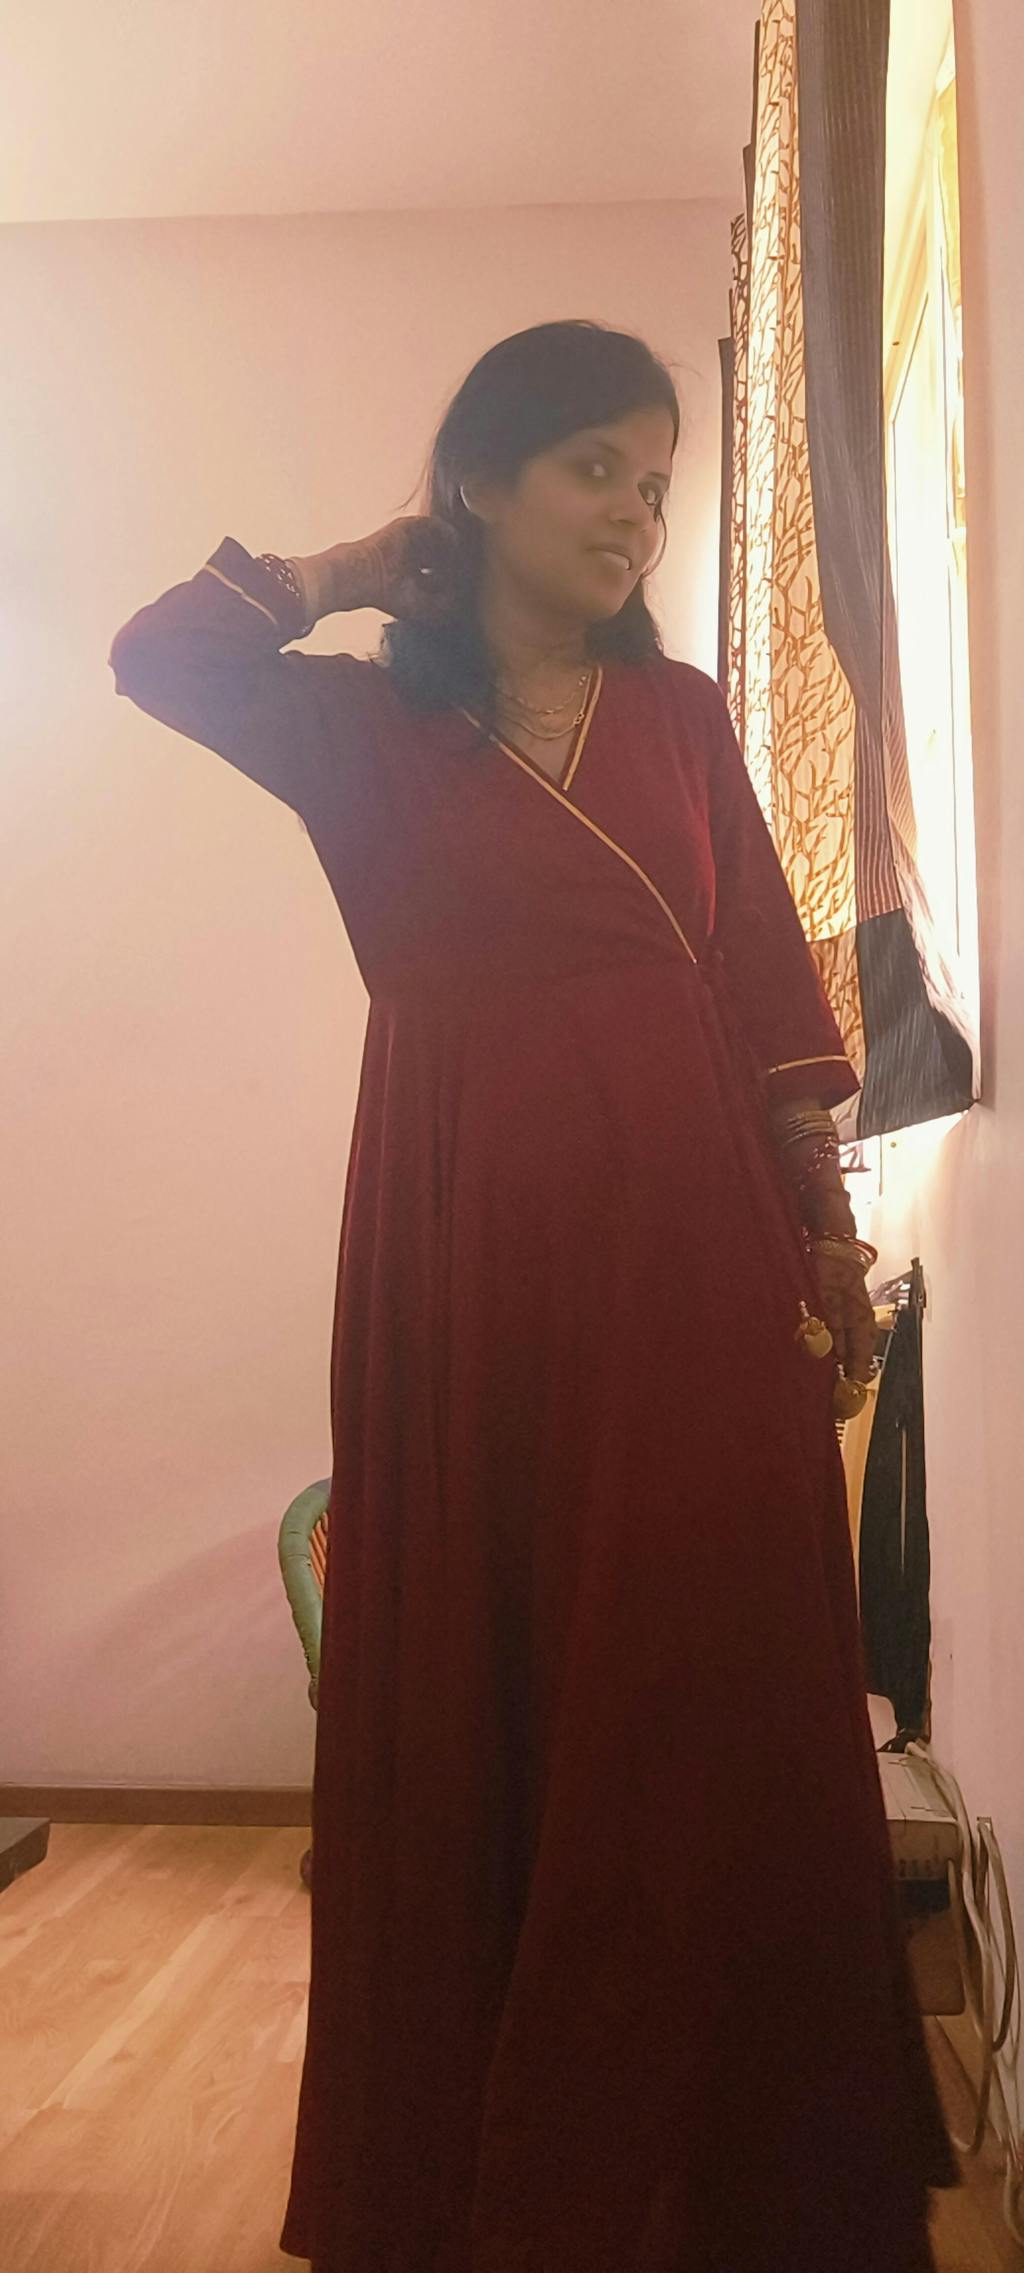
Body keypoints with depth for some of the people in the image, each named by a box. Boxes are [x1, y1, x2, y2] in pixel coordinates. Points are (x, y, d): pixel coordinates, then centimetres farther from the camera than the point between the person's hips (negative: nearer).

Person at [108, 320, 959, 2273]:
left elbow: (772, 986, 9)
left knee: (707, 1704, 5)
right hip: (470, 1254, -1)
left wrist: (828, 1237, 3)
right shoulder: (365, 725, 9)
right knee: (471, 1698, 6)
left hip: (696, 1248, 2)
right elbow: (160, 654, -5)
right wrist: (353, 568, 8)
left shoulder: (685, 716, 13)